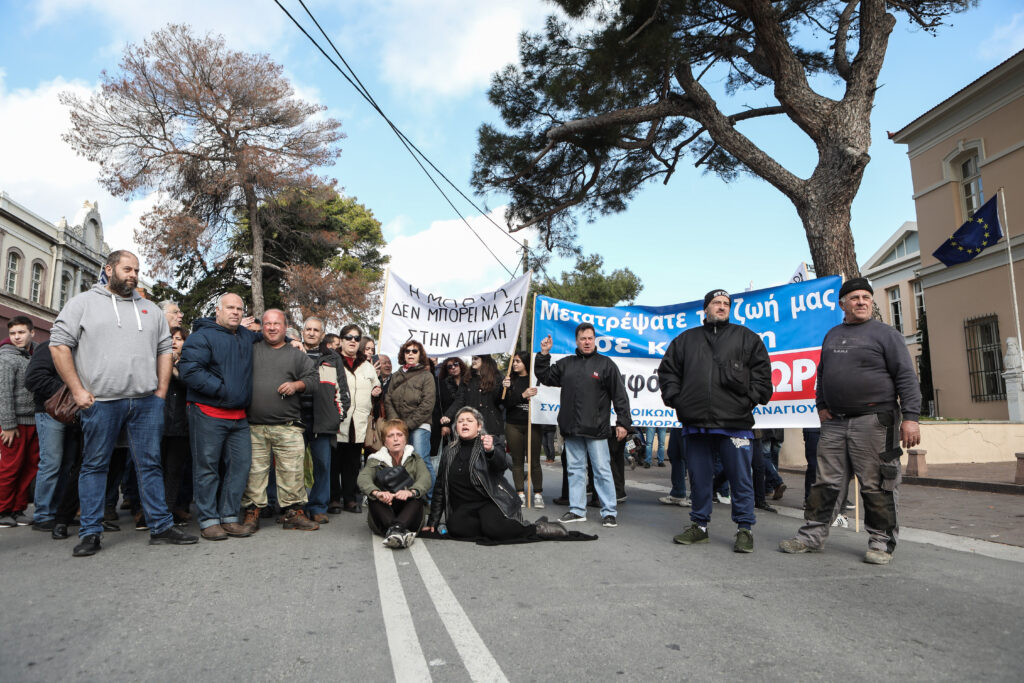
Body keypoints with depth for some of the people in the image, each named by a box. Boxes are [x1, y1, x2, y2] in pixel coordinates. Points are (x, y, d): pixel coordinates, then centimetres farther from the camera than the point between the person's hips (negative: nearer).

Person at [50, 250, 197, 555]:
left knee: (150, 464, 6)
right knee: (95, 464, 6)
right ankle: (90, 533, 15)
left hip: (147, 402, 3)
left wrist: (161, 392, 8)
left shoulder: (149, 309, 17)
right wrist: (77, 390, -7)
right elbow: (59, 344, 0)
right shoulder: (83, 303, 5)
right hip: (100, 402, -3)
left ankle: (161, 526, 11)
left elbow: (165, 349, 17)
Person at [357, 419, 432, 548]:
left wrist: (411, 492, -35)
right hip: (383, 517, 0)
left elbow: (425, 479, -11)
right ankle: (397, 530, -48)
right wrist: (377, 493, -38)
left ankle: (397, 529, -49)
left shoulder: (415, 459, 11)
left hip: (408, 516, 0)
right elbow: (363, 479, -14)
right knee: (373, 496, -27)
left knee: (417, 494, -27)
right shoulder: (376, 461, 9)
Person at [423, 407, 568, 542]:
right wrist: (432, 522, 15)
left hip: (492, 501, -3)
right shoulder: (450, 453, 16)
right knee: (454, 527, -30)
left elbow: (502, 464, -19)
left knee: (493, 527, -34)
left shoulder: (492, 444, 4)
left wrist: (491, 451, -42)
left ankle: (538, 528, -11)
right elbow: (439, 489, 20)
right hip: (465, 507, 4)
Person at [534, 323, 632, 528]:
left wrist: (623, 422, -5)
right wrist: (544, 354, 8)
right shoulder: (565, 364, 14)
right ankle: (577, 510, 18)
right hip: (571, 430, 4)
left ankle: (609, 512, 6)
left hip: (596, 430, -4)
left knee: (602, 470, -2)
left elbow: (620, 395, 1)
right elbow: (544, 377, 20)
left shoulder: (605, 364, 2)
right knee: (575, 469, 10)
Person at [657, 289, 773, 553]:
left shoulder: (746, 337, 12)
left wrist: (751, 398, -2)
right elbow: (667, 370, 18)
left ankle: (744, 529, 13)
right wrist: (674, 398, 7)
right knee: (699, 478, 9)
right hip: (695, 422, 2)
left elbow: (761, 370, 8)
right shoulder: (686, 339, 17)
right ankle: (699, 526, 22)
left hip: (735, 422, -2)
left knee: (740, 478, 1)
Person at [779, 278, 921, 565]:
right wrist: (821, 406, 14)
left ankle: (881, 541, 13)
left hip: (873, 420, -5)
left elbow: (906, 377, -5)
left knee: (876, 486, -1)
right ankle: (812, 535, 15)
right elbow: (822, 373, 27)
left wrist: (910, 417, -14)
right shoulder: (832, 335, 18)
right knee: (825, 482, 7)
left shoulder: (885, 333, 1)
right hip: (835, 422, 5)